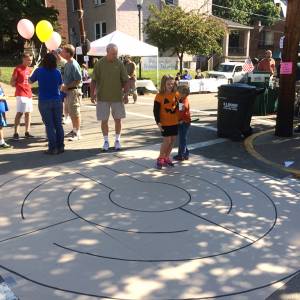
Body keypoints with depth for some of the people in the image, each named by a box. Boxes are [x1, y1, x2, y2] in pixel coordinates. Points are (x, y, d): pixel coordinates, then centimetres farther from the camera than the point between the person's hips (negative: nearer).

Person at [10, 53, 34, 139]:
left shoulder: (29, 69, 13)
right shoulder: (18, 69, -8)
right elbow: (12, 82, -6)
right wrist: (19, 85, -13)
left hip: (29, 94, 8)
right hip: (21, 94, -7)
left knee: (28, 113, 9)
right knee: (19, 113, -9)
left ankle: (27, 132, 16)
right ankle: (16, 133, -5)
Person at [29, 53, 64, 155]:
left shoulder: (39, 71, -7)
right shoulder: (57, 72, -2)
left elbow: (30, 81, 9)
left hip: (44, 102, -2)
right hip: (57, 101, 2)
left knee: (49, 125, 1)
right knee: (58, 124, 8)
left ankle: (53, 148, 1)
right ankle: (60, 146, 12)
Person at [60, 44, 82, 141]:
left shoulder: (74, 65, -17)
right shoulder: (67, 64, 12)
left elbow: (79, 79, -21)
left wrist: (67, 86, -18)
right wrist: (64, 85, 6)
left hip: (74, 91, -10)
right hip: (67, 91, 10)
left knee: (75, 113, -3)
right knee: (71, 113, 17)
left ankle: (77, 133, 4)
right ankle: (74, 130, 29)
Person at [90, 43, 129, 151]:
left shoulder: (119, 63, 0)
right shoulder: (99, 63, -2)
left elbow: (125, 81, 3)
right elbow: (94, 80, 1)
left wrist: (126, 94, -4)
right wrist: (92, 93, -6)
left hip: (117, 97, 1)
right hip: (102, 97, -1)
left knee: (118, 119, 8)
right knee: (104, 120, 4)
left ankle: (117, 140, 23)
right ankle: (106, 141, 18)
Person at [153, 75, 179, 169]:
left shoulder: (175, 95, 3)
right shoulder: (159, 96, -12)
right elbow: (156, 110, -12)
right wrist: (158, 122, -18)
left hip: (174, 122, 6)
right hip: (165, 123, -5)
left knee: (173, 140, 9)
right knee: (166, 140, -7)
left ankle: (166, 157, 24)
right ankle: (160, 159, 9)